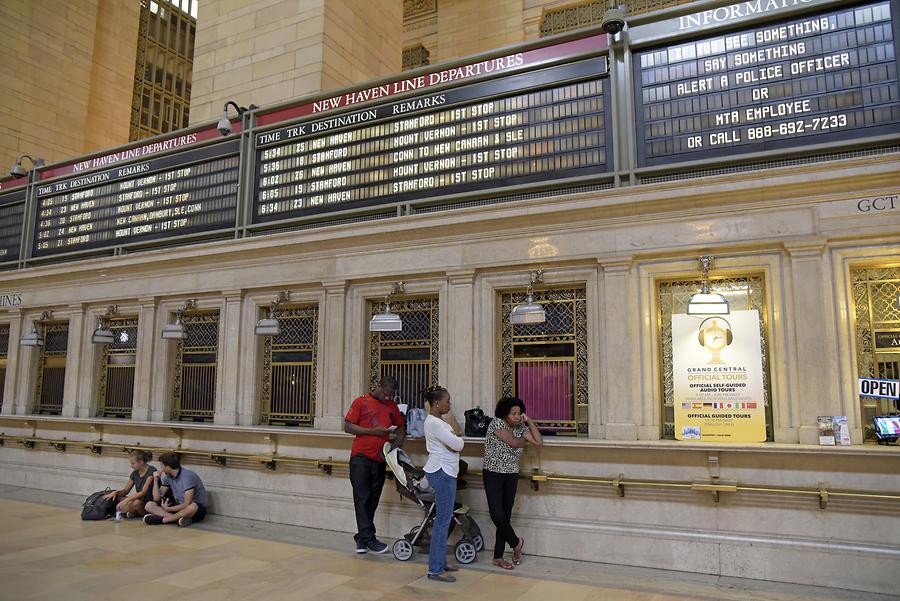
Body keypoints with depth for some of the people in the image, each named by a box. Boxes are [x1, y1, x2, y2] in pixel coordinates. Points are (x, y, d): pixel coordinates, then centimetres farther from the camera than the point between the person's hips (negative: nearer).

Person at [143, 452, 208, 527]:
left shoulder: (187, 476, -21)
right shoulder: (167, 477, 3)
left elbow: (187, 504, -26)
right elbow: (157, 498, 5)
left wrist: (168, 509, -14)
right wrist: (156, 480, -5)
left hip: (198, 508, -7)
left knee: (192, 507, -43)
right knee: (149, 505, -9)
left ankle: (161, 519, -24)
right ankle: (178, 518, -27)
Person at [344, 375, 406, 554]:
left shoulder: (392, 406, 11)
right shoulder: (361, 402, -2)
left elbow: (401, 426, 23)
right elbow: (347, 426, -7)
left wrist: (397, 445, 4)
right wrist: (373, 431, -14)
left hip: (379, 459, 5)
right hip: (361, 457, -5)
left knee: (372, 500, 9)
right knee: (362, 499, -4)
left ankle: (362, 538, 19)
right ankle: (368, 539, -1)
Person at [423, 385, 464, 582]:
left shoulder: (437, 421, 15)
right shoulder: (434, 423, -18)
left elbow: (454, 444, 13)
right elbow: (458, 444, -19)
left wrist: (453, 441, -8)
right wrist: (457, 439, 2)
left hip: (444, 472, 11)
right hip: (442, 472, -11)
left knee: (443, 519, 15)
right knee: (443, 520, -6)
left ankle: (440, 562, 24)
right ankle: (435, 569, -1)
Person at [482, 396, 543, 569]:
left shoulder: (520, 427, 4)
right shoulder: (497, 423, -13)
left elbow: (539, 442, -5)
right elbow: (514, 443, -20)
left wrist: (528, 421, -6)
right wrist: (525, 440, 1)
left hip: (511, 476, 5)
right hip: (493, 474, -5)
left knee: (505, 516, 5)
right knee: (497, 515, -13)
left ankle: (498, 557, 16)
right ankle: (516, 542, 14)